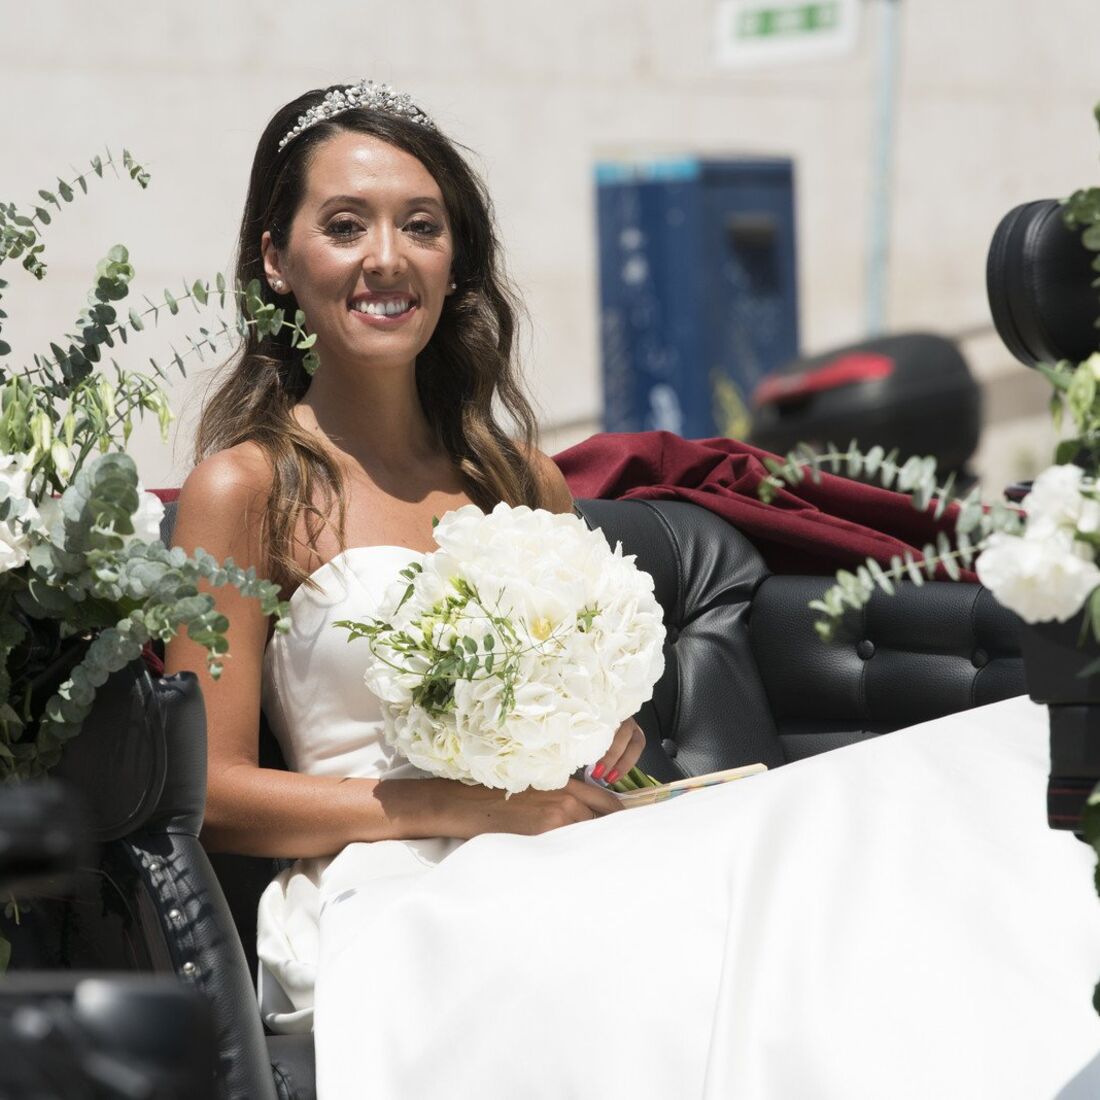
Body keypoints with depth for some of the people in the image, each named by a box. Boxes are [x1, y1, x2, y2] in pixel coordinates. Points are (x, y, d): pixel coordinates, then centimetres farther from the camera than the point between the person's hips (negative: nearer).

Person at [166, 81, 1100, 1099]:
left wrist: (608, 747, 3)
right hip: (389, 894, -5)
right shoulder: (246, 488, 2)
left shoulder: (523, 480, 18)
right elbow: (214, 793, -4)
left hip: (561, 864, 5)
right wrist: (465, 805, -12)